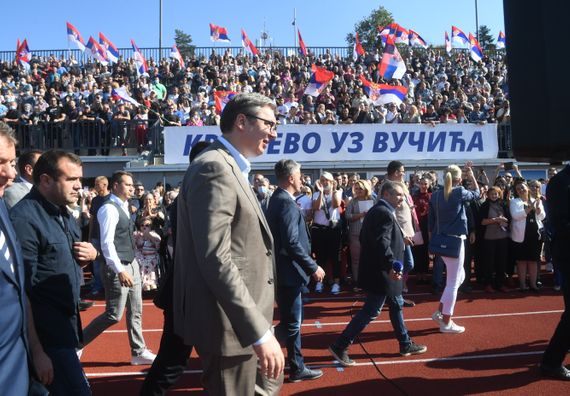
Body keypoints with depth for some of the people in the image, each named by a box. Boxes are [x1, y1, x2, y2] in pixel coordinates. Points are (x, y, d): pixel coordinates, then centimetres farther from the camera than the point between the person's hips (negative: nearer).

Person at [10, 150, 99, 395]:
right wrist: (37, 351, -21)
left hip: (67, 320, 9)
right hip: (46, 329, -9)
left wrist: (91, 254, -1)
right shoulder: (24, 218, -19)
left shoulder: (63, 213, 10)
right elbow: (21, 291, -22)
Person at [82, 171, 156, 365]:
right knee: (113, 315, -3)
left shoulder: (123, 206, 12)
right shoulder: (109, 208, -16)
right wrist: (120, 270, -27)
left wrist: (130, 266, 18)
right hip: (118, 268, -9)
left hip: (132, 264, 9)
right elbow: (107, 243, -23)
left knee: (135, 312, 12)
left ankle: (139, 352, 21)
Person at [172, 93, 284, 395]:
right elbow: (215, 259, -27)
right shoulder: (214, 168, -19)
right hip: (229, 323, -10)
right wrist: (260, 332, -26)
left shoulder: (231, 169, 14)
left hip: (242, 318, 10)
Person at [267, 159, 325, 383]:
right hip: (288, 271, -10)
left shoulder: (278, 199, 11)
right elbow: (292, 243, -26)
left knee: (292, 322, 18)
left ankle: (297, 368, 29)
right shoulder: (286, 203, -20)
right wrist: (313, 267, -18)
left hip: (284, 269, 10)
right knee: (290, 324, 2)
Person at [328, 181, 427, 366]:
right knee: (370, 311, -4)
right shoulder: (384, 213, -19)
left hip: (378, 270, 11)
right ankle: (339, 346, 2)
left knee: (396, 305, 20)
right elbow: (382, 243, -30)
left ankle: (405, 345, 33)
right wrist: (391, 266, -38)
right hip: (381, 272, -11)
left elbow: (365, 238, 16)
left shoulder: (376, 211, 13)